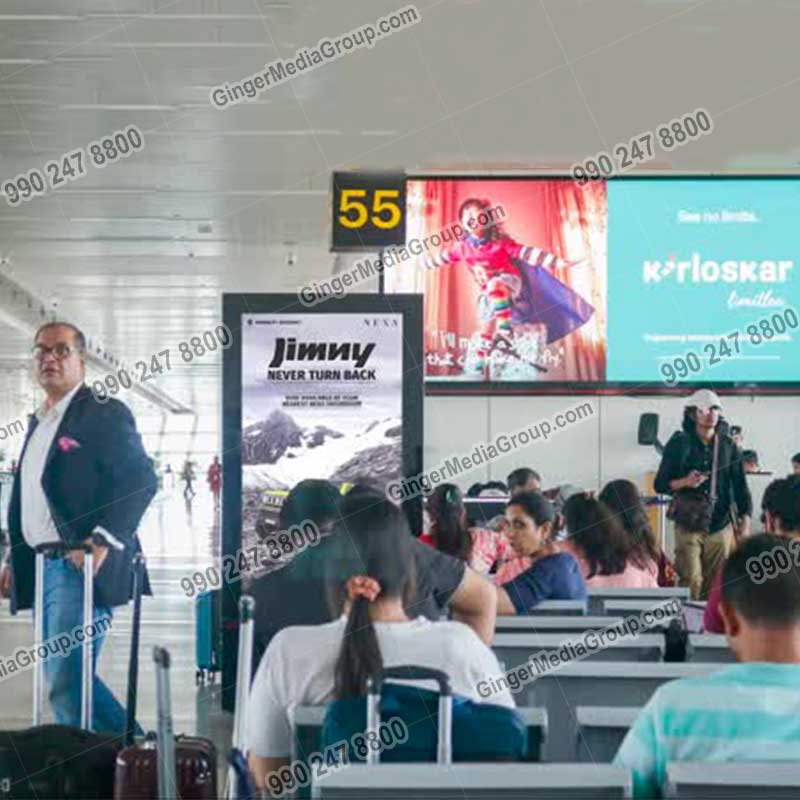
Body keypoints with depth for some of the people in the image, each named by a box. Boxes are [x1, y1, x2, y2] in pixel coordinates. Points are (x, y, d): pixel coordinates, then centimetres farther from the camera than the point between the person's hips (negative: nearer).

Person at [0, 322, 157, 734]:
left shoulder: (104, 413, -6)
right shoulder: (38, 422, 21)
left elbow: (141, 480, -14)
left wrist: (103, 540, -22)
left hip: (80, 565, -9)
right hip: (41, 569, 9)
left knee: (66, 679, -16)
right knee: (64, 679, 10)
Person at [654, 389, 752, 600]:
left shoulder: (728, 446, 8)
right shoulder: (679, 444, 1)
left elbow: (740, 485, 8)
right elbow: (660, 485, 3)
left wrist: (745, 519, -5)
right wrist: (685, 482, -16)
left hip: (720, 526, 2)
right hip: (688, 525, -2)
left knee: (715, 587, 3)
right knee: (691, 582, -12)